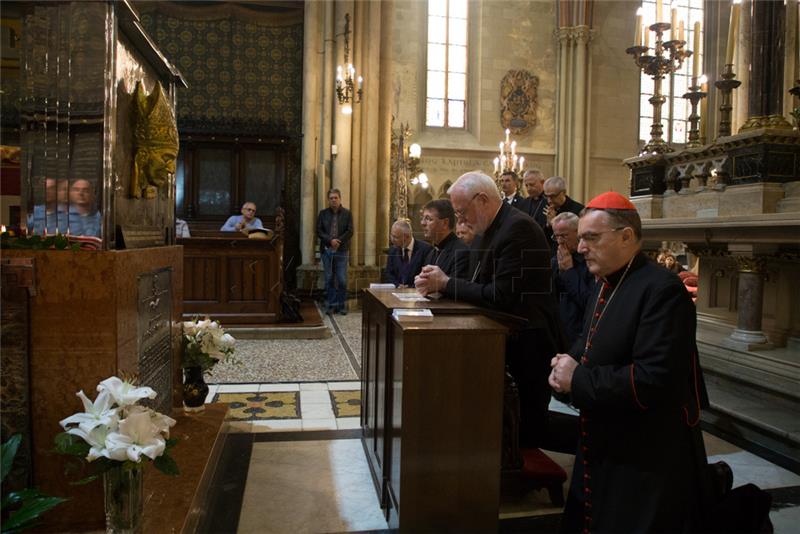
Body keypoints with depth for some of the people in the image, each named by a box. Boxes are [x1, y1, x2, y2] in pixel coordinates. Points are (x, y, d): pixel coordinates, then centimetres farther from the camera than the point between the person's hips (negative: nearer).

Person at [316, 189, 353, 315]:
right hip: (326, 251, 2)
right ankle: (331, 304, 14)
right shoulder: (323, 213, 7)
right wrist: (330, 240, -13)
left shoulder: (347, 213, 3)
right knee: (329, 279, 6)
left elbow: (350, 231, -3)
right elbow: (319, 231, 1)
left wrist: (338, 241, -14)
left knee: (342, 280, -2)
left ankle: (341, 305, 9)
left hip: (341, 251, -1)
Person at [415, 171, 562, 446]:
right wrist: (439, 283, -7)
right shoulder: (488, 230, 11)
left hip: (527, 343, -9)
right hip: (504, 336, 9)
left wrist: (446, 283, -17)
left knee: (527, 426, 0)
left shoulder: (519, 227, -21)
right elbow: (479, 286, 11)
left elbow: (501, 296, -26)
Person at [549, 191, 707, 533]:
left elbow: (654, 380, -30)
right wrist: (568, 364, -3)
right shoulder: (604, 287, 9)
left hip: (647, 465, -9)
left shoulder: (661, 290, -22)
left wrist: (578, 380, -21)